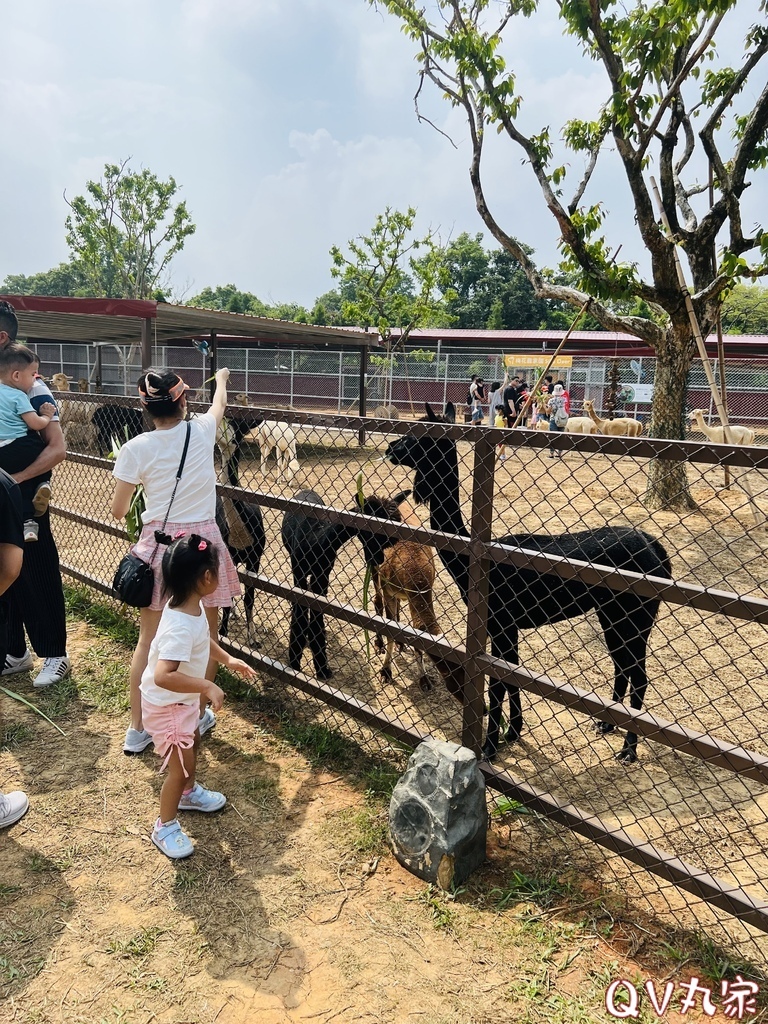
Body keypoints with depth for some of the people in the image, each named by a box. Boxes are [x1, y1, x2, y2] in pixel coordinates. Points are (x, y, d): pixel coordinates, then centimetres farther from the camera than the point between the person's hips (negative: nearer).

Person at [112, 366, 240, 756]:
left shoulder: (135, 449, -10)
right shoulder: (202, 431, -5)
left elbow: (118, 511, -2)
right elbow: (220, 403, 20)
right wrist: (221, 378, 41)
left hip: (159, 544, 0)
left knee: (148, 640, 12)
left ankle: (137, 730, 21)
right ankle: (199, 716, 30)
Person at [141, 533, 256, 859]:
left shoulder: (191, 606, -8)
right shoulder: (181, 626, -38)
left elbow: (203, 638, 13)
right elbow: (163, 676, -46)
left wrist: (228, 660, 12)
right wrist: (207, 686, -45)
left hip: (182, 700, 10)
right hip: (166, 705, -10)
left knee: (193, 742, 29)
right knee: (180, 766, 3)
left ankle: (189, 793, 55)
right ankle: (164, 827, 25)